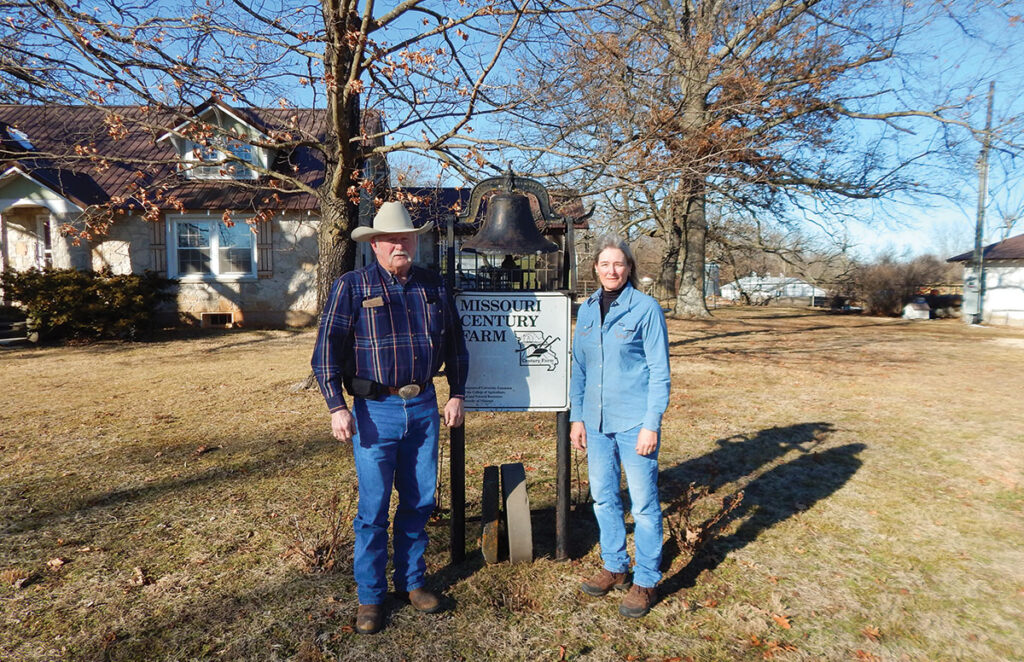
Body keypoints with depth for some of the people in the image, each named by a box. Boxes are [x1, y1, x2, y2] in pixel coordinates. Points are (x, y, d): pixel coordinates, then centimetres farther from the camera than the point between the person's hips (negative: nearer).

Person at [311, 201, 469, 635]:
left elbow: (455, 344, 15)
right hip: (376, 410, -3)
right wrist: (337, 407, -12)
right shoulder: (352, 286, -3)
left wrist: (457, 395, 11)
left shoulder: (433, 286, 8)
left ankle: (410, 581, 32)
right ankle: (370, 597, 22)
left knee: (420, 501, 12)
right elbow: (327, 348, -6)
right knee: (374, 507, 3)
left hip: (424, 408, 4)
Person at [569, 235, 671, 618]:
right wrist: (577, 417, 9)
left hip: (634, 422, -5)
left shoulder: (646, 308, -8)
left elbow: (660, 371, -8)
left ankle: (646, 581, 22)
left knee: (643, 503, 5)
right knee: (603, 499, 15)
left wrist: (651, 425, -13)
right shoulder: (587, 310, 7)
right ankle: (614, 568, 34)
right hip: (597, 422, 5)